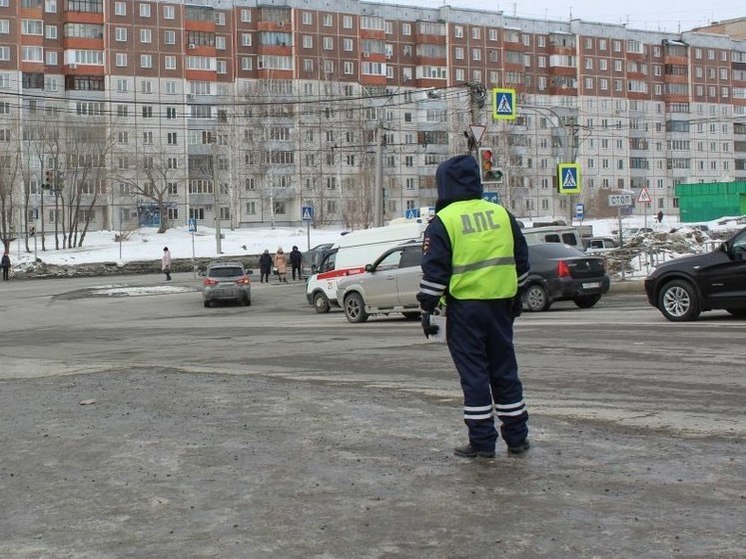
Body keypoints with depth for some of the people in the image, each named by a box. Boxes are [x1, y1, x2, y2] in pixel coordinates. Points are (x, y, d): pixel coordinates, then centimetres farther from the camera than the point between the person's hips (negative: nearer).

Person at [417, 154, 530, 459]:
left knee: (473, 373, 0)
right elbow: (521, 259, 16)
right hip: (500, 303, 5)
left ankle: (482, 441, 2)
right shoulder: (502, 214, 9)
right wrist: (516, 296, 25)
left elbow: (434, 270, -10)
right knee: (504, 370, 13)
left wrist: (427, 308, -5)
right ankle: (516, 437, 18)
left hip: (464, 306, -5)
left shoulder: (443, 221, -7)